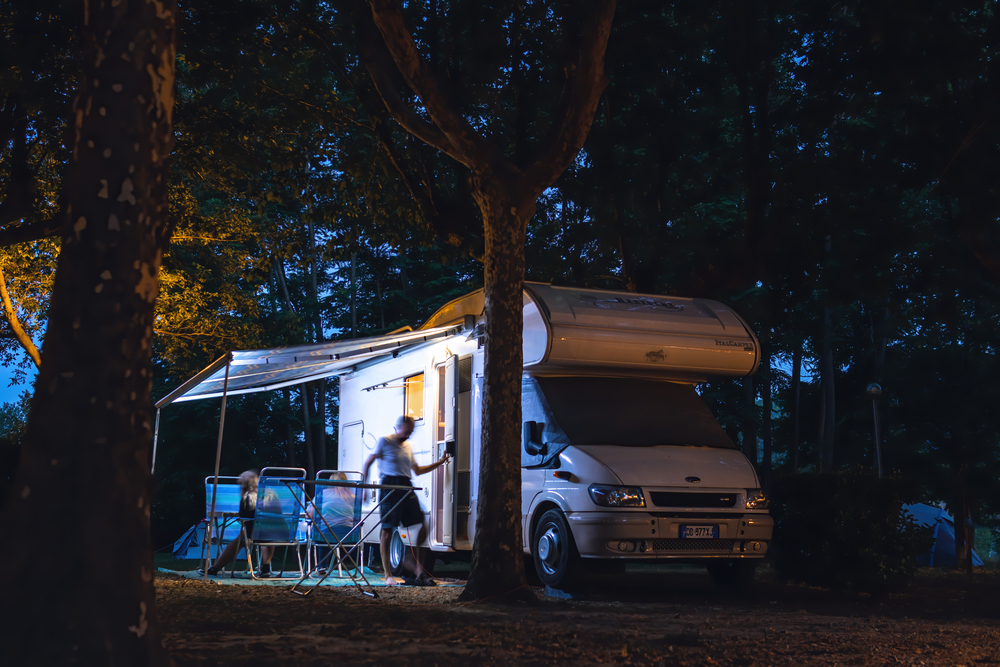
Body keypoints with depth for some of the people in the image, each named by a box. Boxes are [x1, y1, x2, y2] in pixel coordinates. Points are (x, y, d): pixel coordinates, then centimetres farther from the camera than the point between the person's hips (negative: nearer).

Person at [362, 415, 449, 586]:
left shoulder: (407, 446, 20)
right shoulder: (385, 441, 1)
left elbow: (417, 470, 26)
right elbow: (367, 463, 1)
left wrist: (439, 463, 21)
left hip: (406, 487, 7)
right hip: (390, 486, -6)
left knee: (421, 527, -2)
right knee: (387, 531, -5)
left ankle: (420, 572, 5)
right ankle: (388, 575, 3)